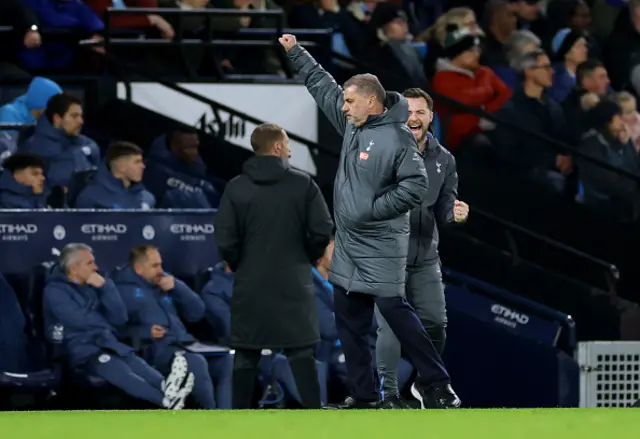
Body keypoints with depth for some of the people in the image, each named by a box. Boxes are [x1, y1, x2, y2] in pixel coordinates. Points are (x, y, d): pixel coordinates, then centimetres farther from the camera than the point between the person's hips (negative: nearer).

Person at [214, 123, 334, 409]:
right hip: (294, 283, -1)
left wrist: (240, 265, 11)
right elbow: (323, 230, -7)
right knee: (301, 353, 2)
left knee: (246, 355, 7)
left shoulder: (236, 188, -2)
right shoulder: (303, 184, -4)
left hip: (251, 284, 1)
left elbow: (225, 240, -7)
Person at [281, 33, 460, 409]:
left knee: (394, 309, -10)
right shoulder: (352, 124, 6)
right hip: (348, 244, 9)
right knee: (350, 321, 9)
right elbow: (323, 86, 18)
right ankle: (364, 396, 16)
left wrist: (373, 209, -18)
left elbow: (417, 186, -22)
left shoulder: (397, 137, -17)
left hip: (380, 245, -9)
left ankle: (438, 385, -2)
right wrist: (296, 52, 20)